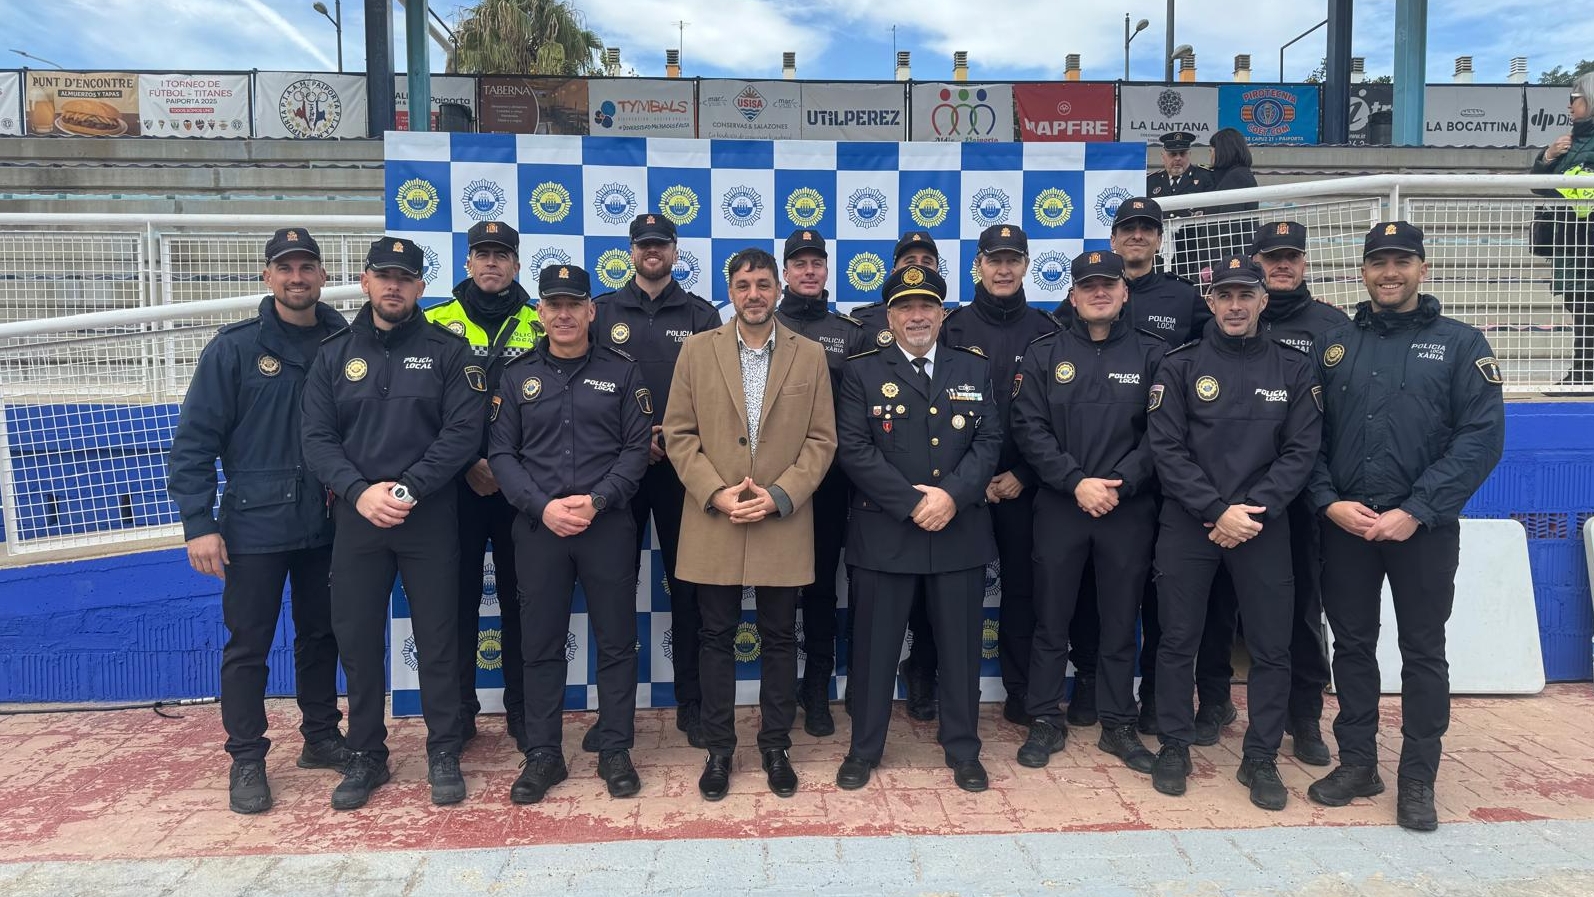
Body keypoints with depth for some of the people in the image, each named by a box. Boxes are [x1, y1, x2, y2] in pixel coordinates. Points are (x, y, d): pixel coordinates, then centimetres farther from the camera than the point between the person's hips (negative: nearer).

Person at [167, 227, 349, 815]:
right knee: (248, 645, 5)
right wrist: (198, 525, -11)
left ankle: (322, 737, 32)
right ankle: (246, 760, 20)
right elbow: (194, 441, -7)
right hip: (254, 526, -3)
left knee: (320, 635, 15)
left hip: (326, 524, 3)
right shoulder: (234, 349, -6)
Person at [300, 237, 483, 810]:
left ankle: (443, 753, 19)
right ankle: (365, 756, 24)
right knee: (357, 640, 8)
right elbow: (316, 437, 2)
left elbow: (463, 432, -8)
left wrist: (409, 488, -16)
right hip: (356, 518, 3)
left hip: (431, 519, -2)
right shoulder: (335, 353, 9)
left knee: (438, 640, 4)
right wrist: (359, 492, -13)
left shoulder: (448, 351, 1)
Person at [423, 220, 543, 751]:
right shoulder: (436, 324, 5)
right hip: (457, 484, 0)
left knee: (520, 597, 6)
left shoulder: (540, 326, 6)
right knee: (459, 596, 6)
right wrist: (468, 463, -11)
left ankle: (522, 708, 18)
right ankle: (457, 709, 19)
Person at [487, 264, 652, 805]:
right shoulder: (518, 376, 8)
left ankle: (616, 752, 19)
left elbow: (637, 447, -1)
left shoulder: (621, 371, 4)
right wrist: (542, 507, -12)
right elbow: (501, 453, 3)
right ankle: (543, 755, 20)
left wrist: (596, 501, -14)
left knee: (616, 642, 5)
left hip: (607, 525, -1)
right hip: (539, 527, 1)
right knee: (540, 644, 8)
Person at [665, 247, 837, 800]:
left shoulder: (810, 356, 4)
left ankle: (776, 747, 24)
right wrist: (716, 493, -12)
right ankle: (718, 749, 21)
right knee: (717, 639, 8)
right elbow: (679, 434, 1)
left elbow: (821, 439, 2)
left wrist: (779, 495, -11)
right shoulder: (697, 351, 3)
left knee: (779, 640, 9)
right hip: (714, 522, 0)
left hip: (783, 523, 0)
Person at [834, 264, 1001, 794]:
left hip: (960, 529, 2)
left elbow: (989, 442, 2)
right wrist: (913, 502, -14)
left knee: (960, 646, 10)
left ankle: (963, 750, 26)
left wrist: (951, 495, -14)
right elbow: (853, 449, -7)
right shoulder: (862, 372, 2)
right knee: (875, 645, 7)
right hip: (884, 532, -2)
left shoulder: (974, 370, 10)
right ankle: (864, 749, 23)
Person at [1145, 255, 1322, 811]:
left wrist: (1252, 511, -13)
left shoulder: (1293, 370, 5)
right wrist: (1217, 511, -14)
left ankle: (1261, 759, 18)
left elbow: (1301, 451, -1)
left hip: (1262, 525, 1)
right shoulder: (1180, 366, 0)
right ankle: (1175, 746, 21)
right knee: (1178, 640, 5)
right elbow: (1165, 447, -6)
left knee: (1271, 646, 3)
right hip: (1188, 522, -1)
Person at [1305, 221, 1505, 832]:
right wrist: (1329, 502, -9)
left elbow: (1482, 437, -8)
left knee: (1423, 652, 7)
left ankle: (1418, 779, 19)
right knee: (1352, 645, 10)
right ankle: (1357, 763, 24)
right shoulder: (1333, 345, 8)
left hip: (1424, 528, -2)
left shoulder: (1460, 343, 0)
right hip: (1342, 524, 2)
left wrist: (1415, 511, -16)